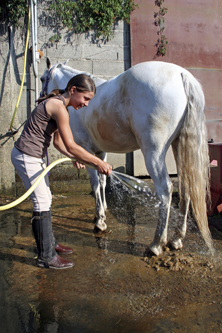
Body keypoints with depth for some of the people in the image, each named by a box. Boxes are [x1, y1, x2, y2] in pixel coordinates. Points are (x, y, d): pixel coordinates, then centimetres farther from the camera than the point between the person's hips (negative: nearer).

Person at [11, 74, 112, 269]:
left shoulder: (58, 104, 10)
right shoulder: (59, 107, -22)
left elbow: (58, 141, 11)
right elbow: (70, 145, -25)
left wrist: (76, 158, -2)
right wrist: (98, 163, -19)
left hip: (35, 157, 10)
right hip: (27, 157, -10)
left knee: (46, 200, 19)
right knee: (42, 204, -4)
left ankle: (50, 243, 35)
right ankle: (46, 257, 8)